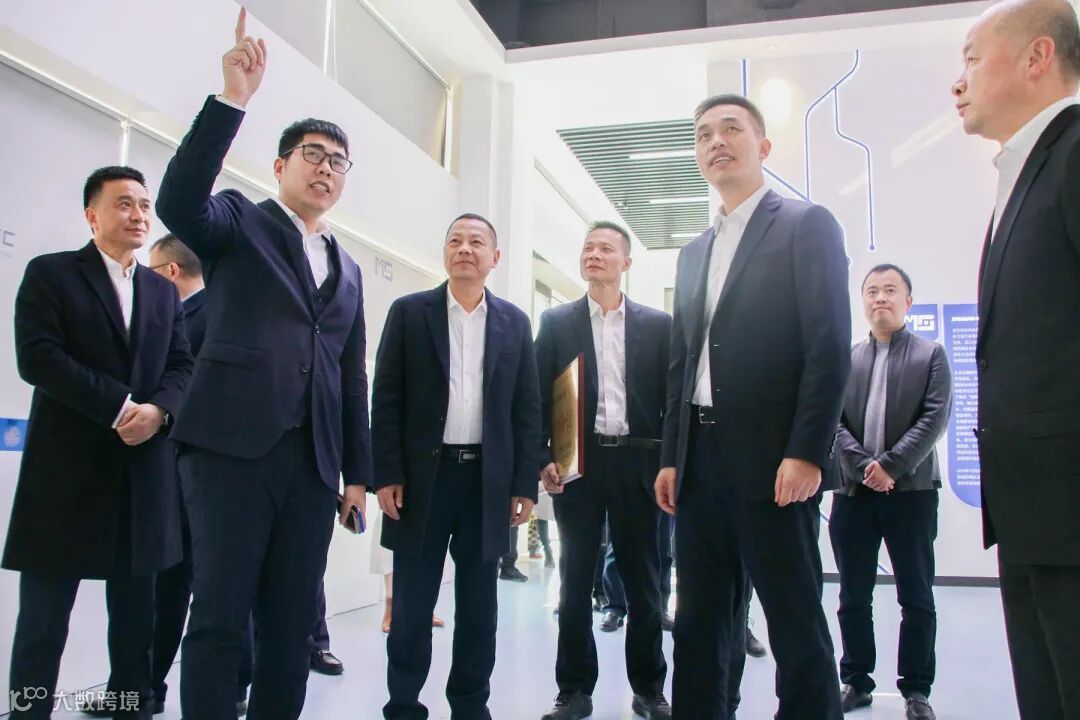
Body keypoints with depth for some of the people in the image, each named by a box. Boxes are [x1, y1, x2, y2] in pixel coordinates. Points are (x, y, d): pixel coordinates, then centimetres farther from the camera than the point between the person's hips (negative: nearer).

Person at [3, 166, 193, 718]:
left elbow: (181, 367, 9)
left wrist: (157, 409, -12)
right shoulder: (50, 273, 2)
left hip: (144, 471, 4)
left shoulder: (163, 291, 16)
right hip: (66, 467, -4)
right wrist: (119, 407, -16)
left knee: (135, 614, 11)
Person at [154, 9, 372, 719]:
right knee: (219, 619, -2)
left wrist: (358, 470, 15)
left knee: (293, 623, 9)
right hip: (232, 447, -5)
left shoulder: (348, 270, 19)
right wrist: (233, 99, -22)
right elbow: (178, 202, -16)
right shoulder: (238, 221, 7)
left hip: (314, 461, 5)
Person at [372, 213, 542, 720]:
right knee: (412, 605, 6)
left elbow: (527, 408, 6)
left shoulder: (514, 323, 8)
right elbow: (386, 399, 0)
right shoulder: (409, 312, 4)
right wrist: (387, 475, -7)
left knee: (478, 608, 10)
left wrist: (525, 485, 0)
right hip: (423, 475, -1)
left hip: (489, 479, 2)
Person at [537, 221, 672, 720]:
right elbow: (540, 396, 3)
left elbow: (672, 396, 5)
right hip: (577, 461, 0)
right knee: (575, 582, 6)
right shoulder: (556, 322, 8)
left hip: (637, 462, 0)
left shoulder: (657, 324, 8)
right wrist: (543, 458, -6)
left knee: (644, 583, 8)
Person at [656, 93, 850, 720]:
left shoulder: (807, 225, 1)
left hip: (773, 461, -6)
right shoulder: (694, 252, 19)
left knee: (797, 625, 1)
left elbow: (830, 347, -9)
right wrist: (672, 456, 11)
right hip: (701, 461, 6)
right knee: (700, 626, 11)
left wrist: (806, 452, -17)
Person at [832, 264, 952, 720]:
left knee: (916, 597, 5)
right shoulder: (844, 359, 10)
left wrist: (890, 465, -15)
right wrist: (863, 467, -12)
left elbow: (934, 418, -6)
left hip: (911, 491, -2)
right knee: (854, 597, 8)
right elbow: (832, 421, 2)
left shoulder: (931, 355, 5)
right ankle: (856, 681, 21)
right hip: (853, 491, 2)